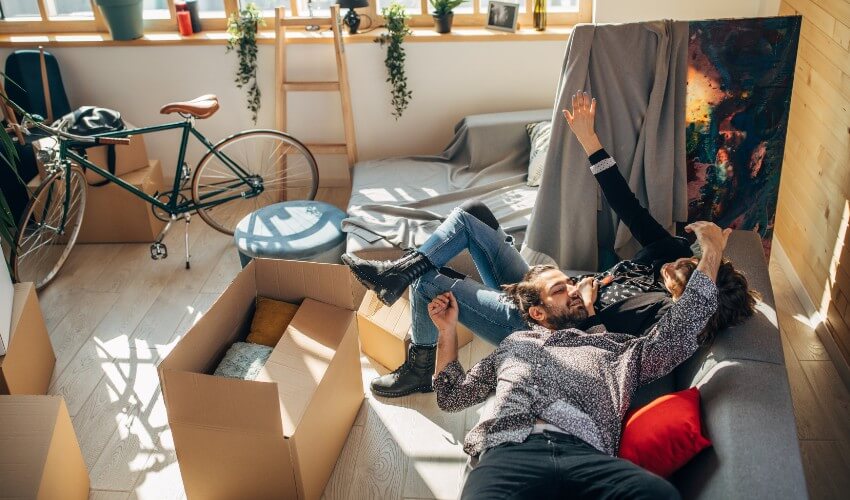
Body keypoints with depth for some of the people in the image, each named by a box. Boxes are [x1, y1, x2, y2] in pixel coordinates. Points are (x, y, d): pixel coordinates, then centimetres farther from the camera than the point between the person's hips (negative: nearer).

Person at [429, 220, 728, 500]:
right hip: (509, 452, -1)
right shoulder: (514, 344, 34)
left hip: (586, 454, 1)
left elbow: (676, 335, 16)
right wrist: (448, 329, 27)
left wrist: (711, 252, 17)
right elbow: (451, 396, 36)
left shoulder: (614, 348, 30)